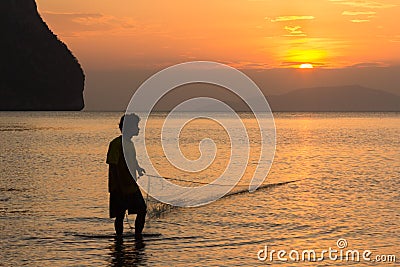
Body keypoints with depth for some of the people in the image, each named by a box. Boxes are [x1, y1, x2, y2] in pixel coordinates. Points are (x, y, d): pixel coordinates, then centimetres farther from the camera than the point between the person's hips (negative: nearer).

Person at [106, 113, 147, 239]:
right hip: (120, 187, -8)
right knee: (120, 215, -1)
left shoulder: (130, 143, 12)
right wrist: (116, 188, -21)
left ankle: (138, 237, 14)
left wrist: (138, 168, 14)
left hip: (132, 185, 8)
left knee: (142, 210, 4)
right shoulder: (116, 144, -14)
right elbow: (112, 166, -18)